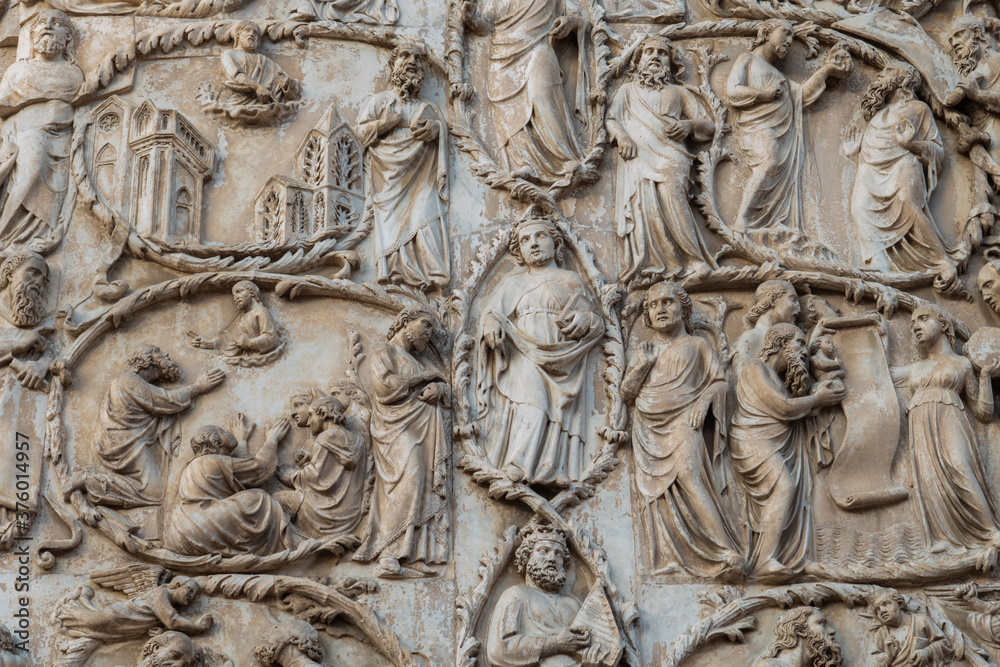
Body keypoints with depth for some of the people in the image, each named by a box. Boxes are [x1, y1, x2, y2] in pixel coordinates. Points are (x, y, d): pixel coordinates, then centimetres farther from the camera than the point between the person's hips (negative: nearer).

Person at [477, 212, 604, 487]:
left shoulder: (572, 281, 25)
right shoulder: (513, 283, 27)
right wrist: (492, 323, -14)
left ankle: (552, 474, -37)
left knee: (558, 412, -24)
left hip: (562, 360, 0)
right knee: (530, 408, -27)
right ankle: (516, 474, -39)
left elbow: (597, 324, 17)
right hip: (524, 358, 0)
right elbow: (493, 312, 11)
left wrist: (585, 320, -8)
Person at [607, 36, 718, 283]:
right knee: (643, 203, -29)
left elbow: (708, 125, 24)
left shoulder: (679, 92, 31)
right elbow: (611, 117, 17)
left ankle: (695, 263, -38)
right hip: (637, 154, 1)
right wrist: (621, 135, -6)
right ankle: (649, 266, -40)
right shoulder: (628, 89, 33)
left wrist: (689, 125, 1)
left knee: (671, 191, -34)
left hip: (670, 154, -1)